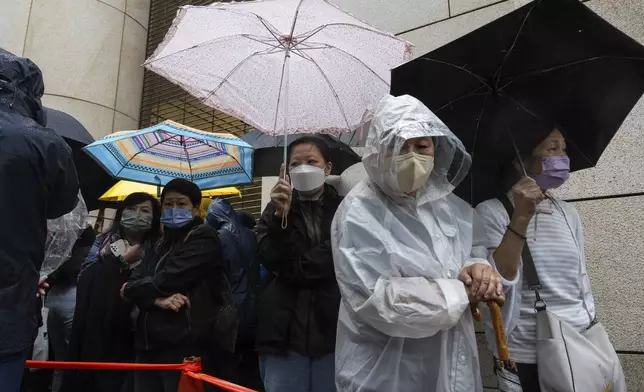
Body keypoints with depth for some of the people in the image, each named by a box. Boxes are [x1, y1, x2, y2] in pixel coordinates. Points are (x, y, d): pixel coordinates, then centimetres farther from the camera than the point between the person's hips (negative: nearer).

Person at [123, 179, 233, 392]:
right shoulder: (161, 244, 21)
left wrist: (131, 288, 4)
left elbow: (167, 280, -14)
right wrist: (158, 299, -14)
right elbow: (135, 280, 7)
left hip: (184, 346, -7)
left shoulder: (203, 238, -3)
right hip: (149, 345, 7)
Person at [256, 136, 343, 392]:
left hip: (333, 328, -1)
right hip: (285, 330, 1)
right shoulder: (275, 210, 10)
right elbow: (271, 261, -4)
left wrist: (297, 269, -6)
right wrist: (281, 217, -17)